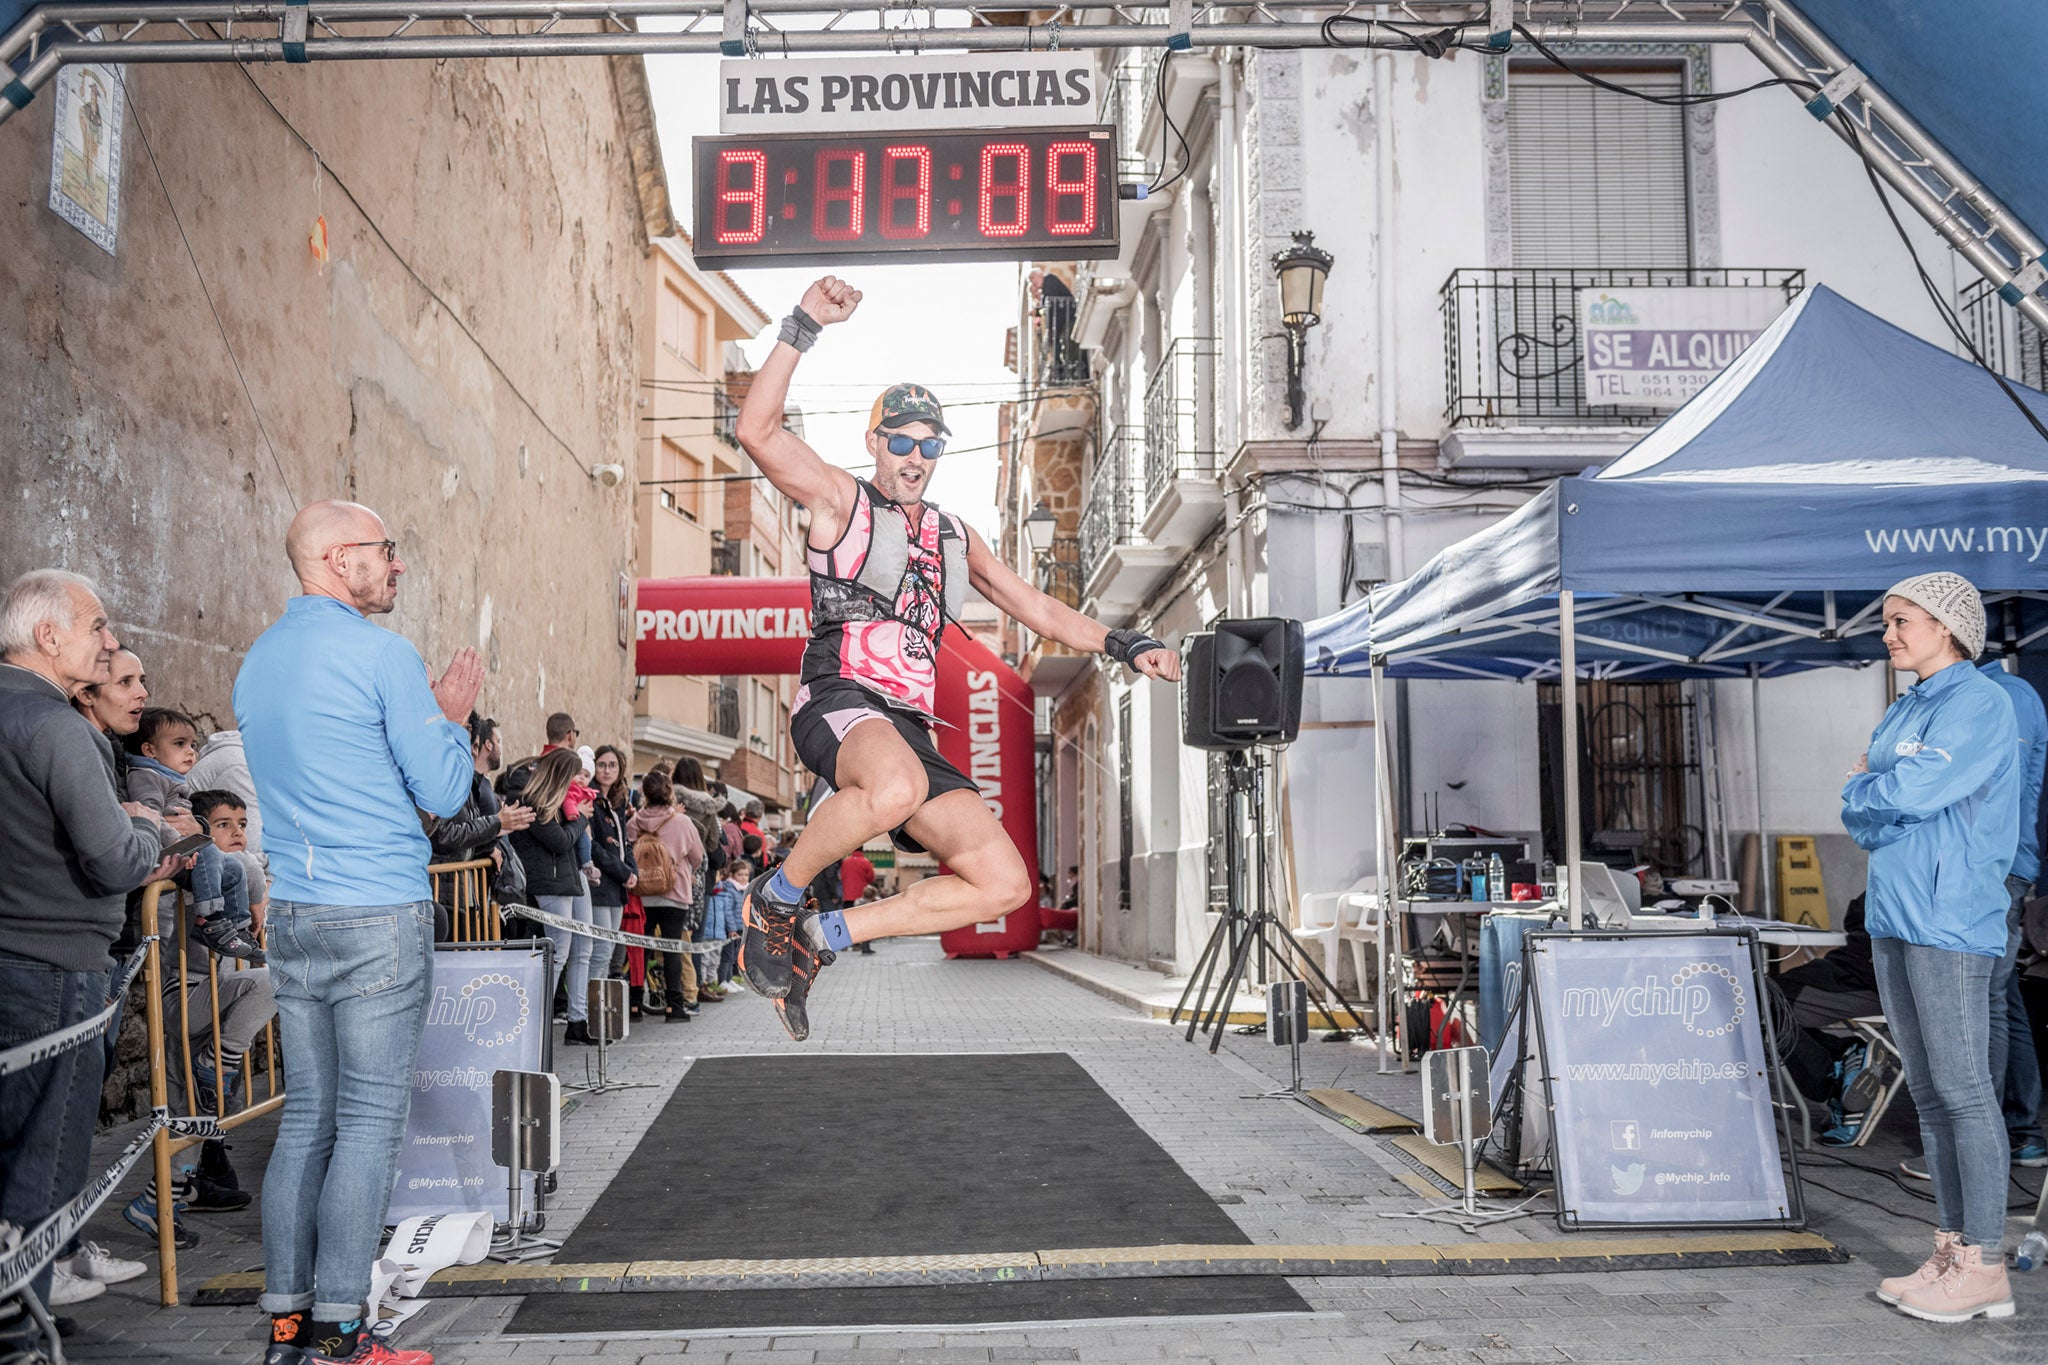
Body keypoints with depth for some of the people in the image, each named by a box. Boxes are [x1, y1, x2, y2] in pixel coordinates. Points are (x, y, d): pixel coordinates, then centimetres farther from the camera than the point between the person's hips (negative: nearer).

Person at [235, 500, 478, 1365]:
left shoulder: (256, 661, 13)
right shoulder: (381, 654, -11)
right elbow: (443, 794, -10)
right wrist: (452, 718, 7)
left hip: (292, 915, 8)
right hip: (378, 915, -7)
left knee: (306, 1116, 11)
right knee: (369, 1122, -1)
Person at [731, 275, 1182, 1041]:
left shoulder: (956, 537, 26)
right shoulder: (840, 499, 10)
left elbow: (1037, 610, 29)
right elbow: (758, 432, -6)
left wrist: (1124, 646, 18)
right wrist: (803, 327, -12)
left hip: (910, 728, 6)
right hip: (839, 698, -6)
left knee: (1004, 884, -6)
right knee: (897, 788, -42)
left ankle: (819, 938, 5)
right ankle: (774, 901, -14)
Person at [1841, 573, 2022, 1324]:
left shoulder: (1981, 704, -7)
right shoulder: (1901, 713, 17)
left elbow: (1911, 790, -19)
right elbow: (1859, 822, 14)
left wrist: (1864, 785, -1)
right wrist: (1880, 801, -5)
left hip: (1950, 920, -8)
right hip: (1893, 917, 9)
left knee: (1963, 1092, -4)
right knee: (1928, 1092, 11)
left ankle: (1984, 1265, 3)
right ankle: (1951, 1251, 18)